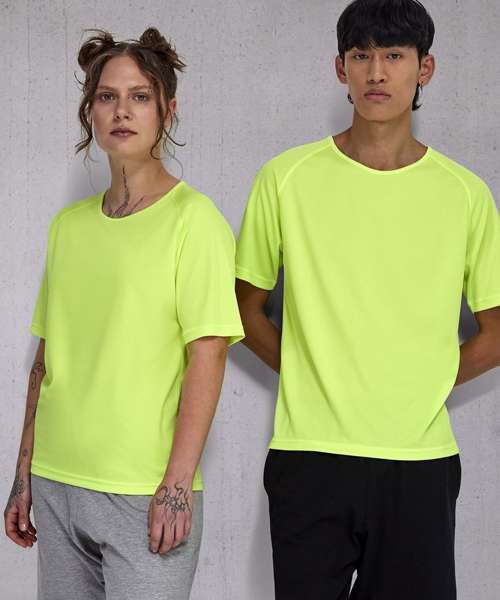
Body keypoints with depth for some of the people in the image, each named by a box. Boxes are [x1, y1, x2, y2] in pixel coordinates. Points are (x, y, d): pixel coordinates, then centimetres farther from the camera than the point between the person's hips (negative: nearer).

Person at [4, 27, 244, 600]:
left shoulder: (192, 218, -6)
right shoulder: (68, 225, 10)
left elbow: (206, 357, -11)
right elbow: (47, 359, 13)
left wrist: (178, 483, -16)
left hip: (144, 494, -5)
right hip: (56, 486, 5)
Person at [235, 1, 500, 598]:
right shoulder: (286, 178, 2)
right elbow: (245, 307, 10)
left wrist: (415, 386, 4)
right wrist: (316, 378, 3)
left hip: (421, 462, 1)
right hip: (309, 458, -1)